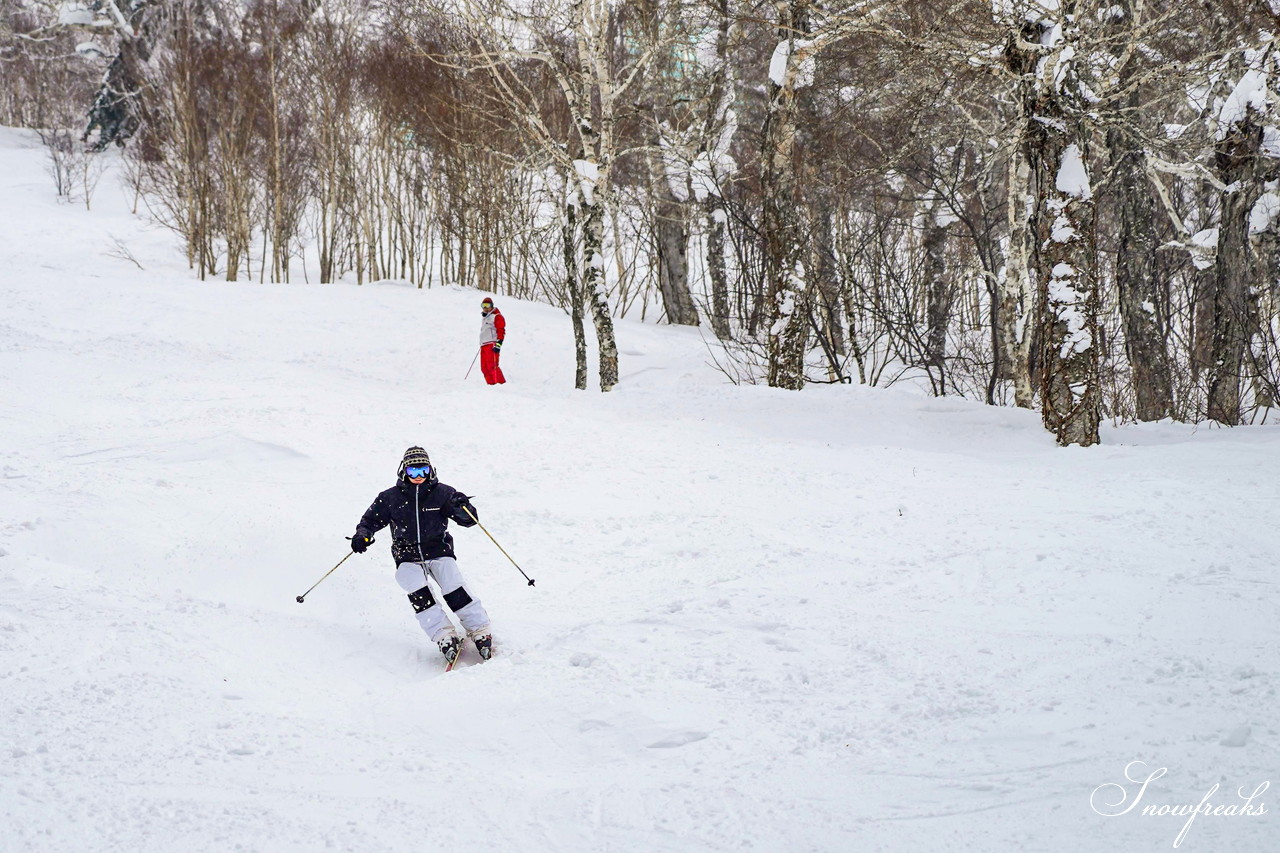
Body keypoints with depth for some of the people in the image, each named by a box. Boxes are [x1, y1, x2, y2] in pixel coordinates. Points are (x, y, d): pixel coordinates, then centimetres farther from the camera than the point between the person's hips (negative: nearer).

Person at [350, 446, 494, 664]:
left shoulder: (441, 493, 0)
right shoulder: (390, 498, 2)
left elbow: (469, 519, -1)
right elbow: (370, 520, 11)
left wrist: (461, 506, -23)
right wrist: (362, 535, -10)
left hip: (439, 552, -1)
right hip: (408, 557, 1)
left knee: (455, 592, -20)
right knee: (419, 594, -25)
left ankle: (481, 632, -12)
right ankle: (445, 637, -24)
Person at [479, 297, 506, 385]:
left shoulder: (497, 316, -4)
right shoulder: (484, 317, 24)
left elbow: (501, 331, -11)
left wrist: (498, 344, -20)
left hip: (492, 344, -9)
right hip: (483, 345, 9)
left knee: (491, 366, -18)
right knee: (484, 368, 2)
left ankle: (502, 384, -19)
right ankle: (491, 384, 4)